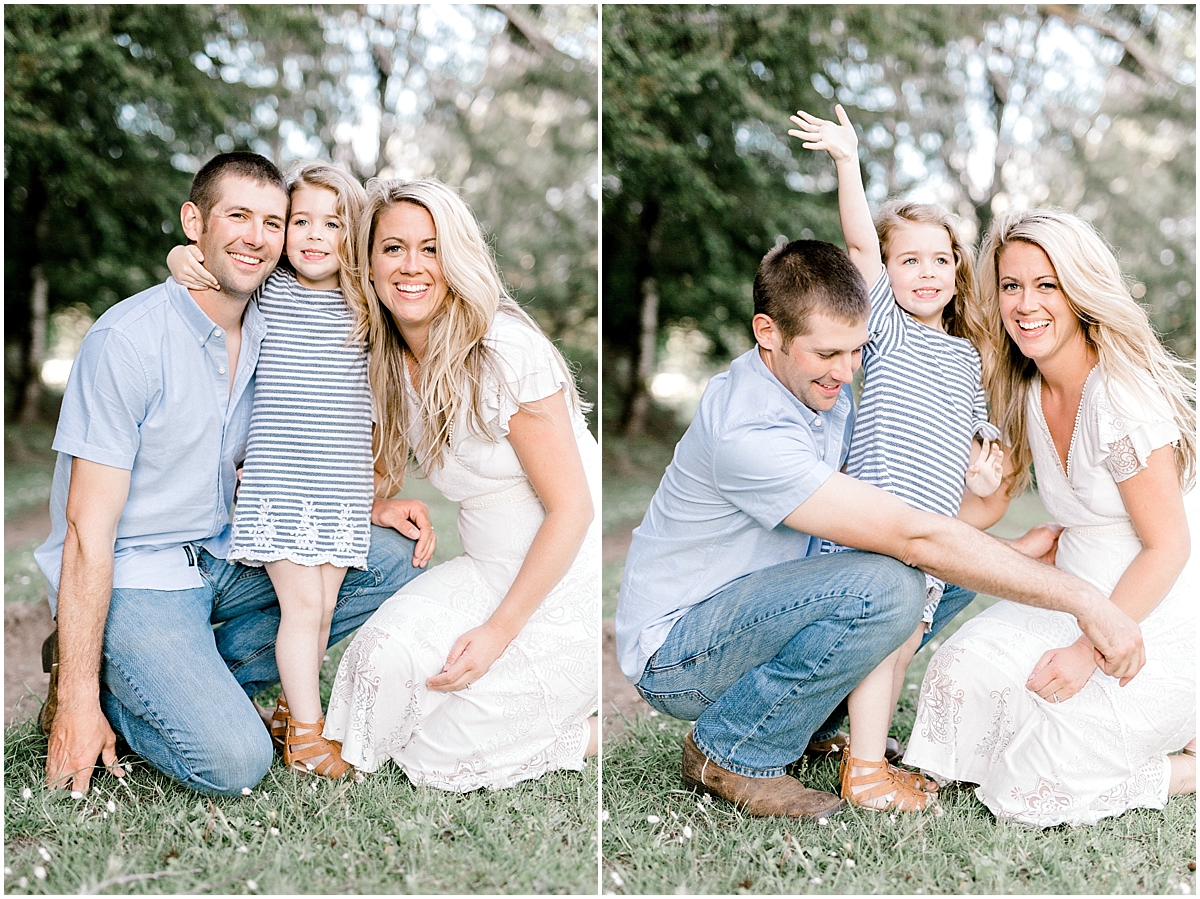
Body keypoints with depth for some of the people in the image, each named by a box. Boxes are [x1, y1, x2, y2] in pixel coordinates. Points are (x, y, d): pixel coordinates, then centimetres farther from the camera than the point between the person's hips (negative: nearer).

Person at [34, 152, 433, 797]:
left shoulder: (268, 340, 4)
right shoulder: (129, 339, -19)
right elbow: (89, 531, -19)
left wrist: (369, 511, 0)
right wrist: (78, 702, -21)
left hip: (222, 558, 8)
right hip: (131, 576, -8)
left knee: (394, 559, -4)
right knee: (236, 761, -24)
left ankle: (196, 682, -2)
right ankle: (100, 687, 3)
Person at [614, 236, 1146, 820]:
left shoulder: (821, 388, 1)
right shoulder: (747, 434, -30)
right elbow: (913, 536, -33)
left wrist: (1014, 550, -9)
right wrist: (1082, 601, -30)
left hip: (751, 609, 9)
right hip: (671, 657, -9)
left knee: (962, 567, 0)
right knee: (887, 585, -33)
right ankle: (732, 752, -12)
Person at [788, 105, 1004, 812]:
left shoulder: (966, 354, 20)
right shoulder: (889, 329, 2)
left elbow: (969, 429, 27)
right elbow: (859, 241, -8)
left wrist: (982, 465, 5)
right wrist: (848, 162, -13)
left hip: (936, 525, 7)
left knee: (907, 633, 10)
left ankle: (870, 741, 22)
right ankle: (865, 772, -3)